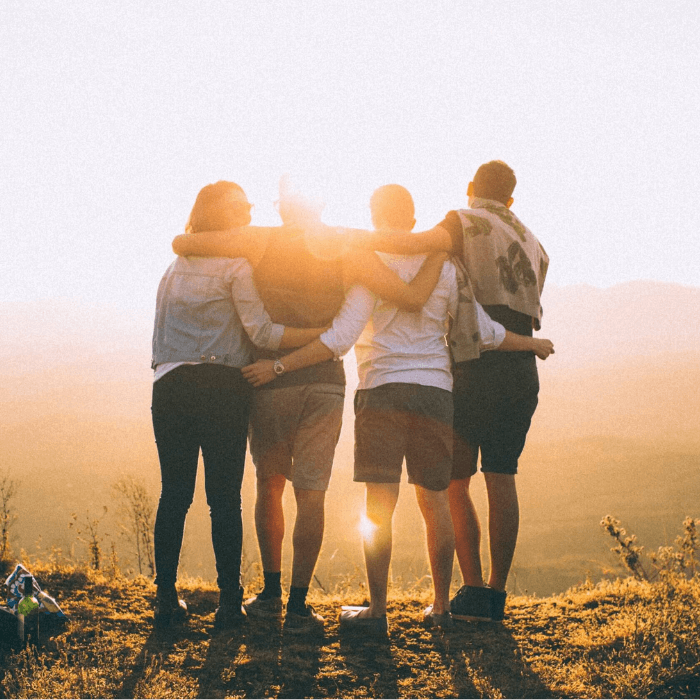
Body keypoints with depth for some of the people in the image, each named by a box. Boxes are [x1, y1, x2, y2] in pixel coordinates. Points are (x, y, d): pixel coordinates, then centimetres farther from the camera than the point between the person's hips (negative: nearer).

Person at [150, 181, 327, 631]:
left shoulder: (175, 268, 19)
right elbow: (261, 332, -9)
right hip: (221, 387, -5)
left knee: (174, 494, 8)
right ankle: (229, 602, 1)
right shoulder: (236, 266, -1)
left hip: (169, 386, 5)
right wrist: (326, 334, -8)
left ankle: (166, 598, 9)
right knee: (225, 496, -1)